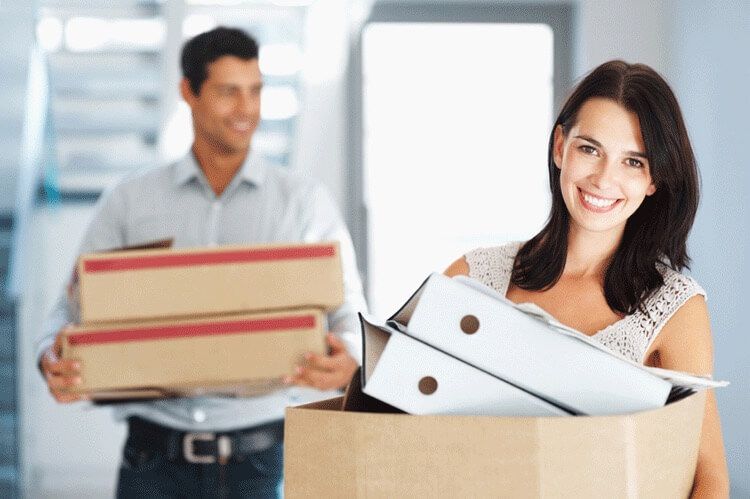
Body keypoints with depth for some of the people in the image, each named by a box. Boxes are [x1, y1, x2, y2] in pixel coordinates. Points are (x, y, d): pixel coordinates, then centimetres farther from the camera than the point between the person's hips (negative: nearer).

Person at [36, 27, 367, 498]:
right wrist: (54, 362, -15)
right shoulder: (128, 203, 9)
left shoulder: (306, 202, 7)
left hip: (262, 458, 0)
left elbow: (349, 311, 2)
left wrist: (348, 362, -22)